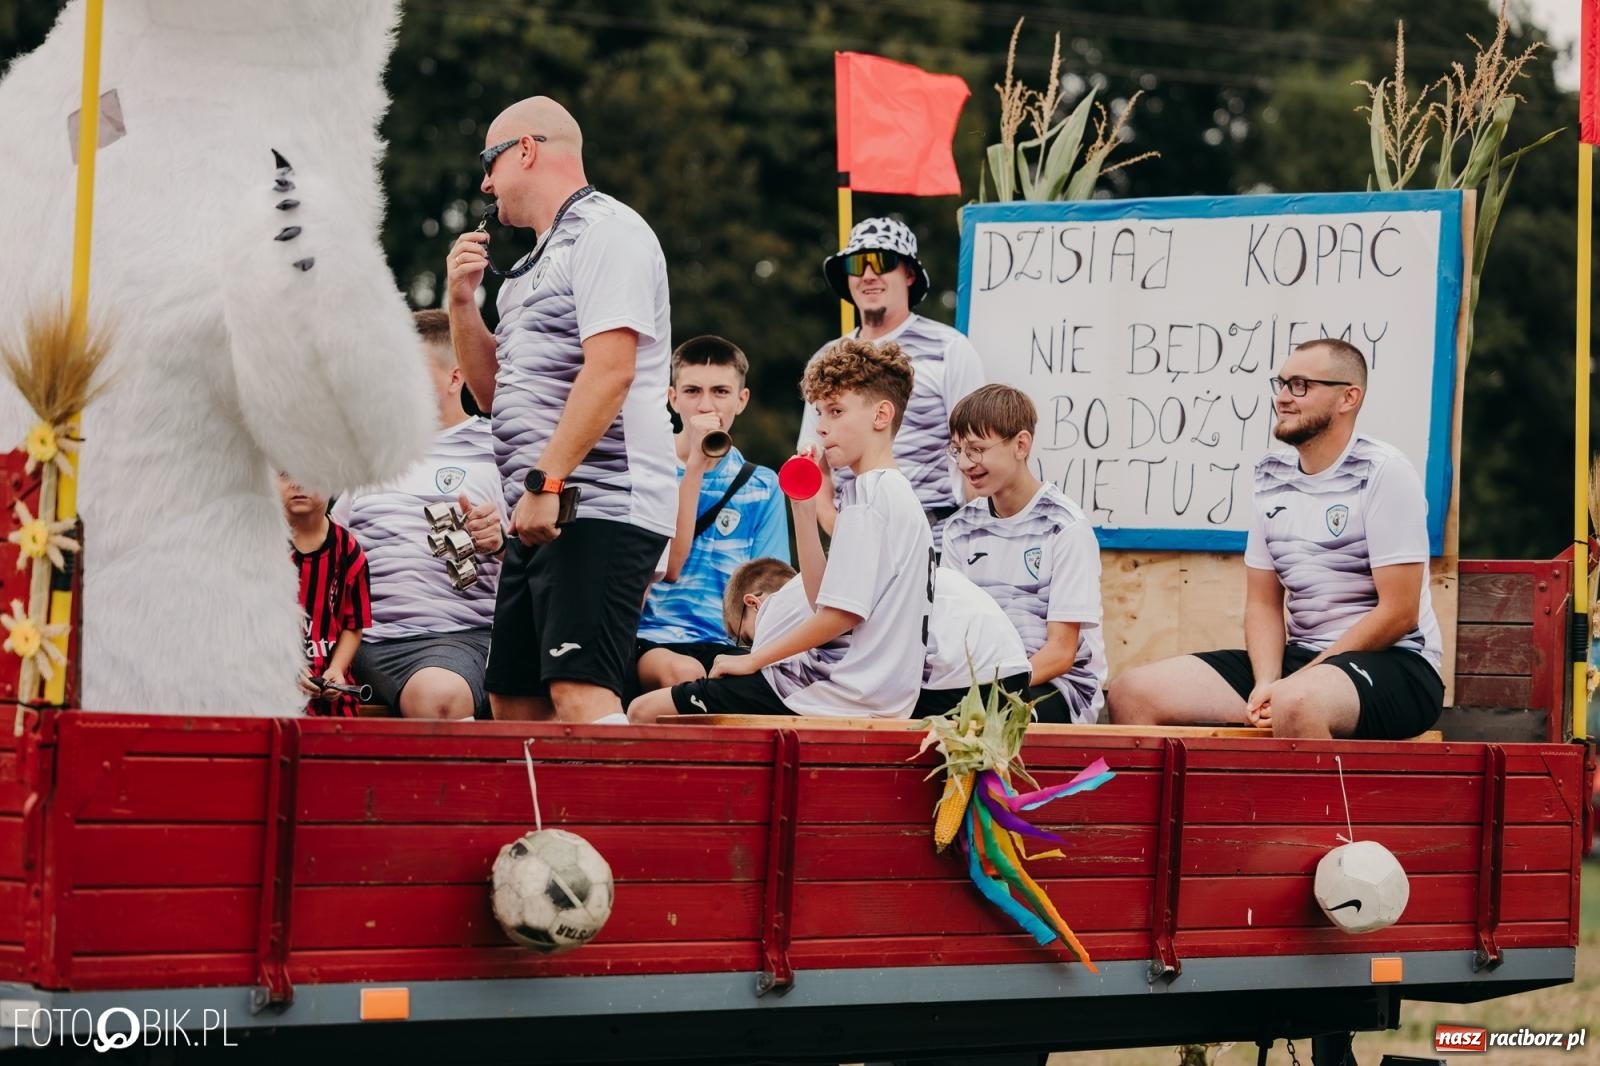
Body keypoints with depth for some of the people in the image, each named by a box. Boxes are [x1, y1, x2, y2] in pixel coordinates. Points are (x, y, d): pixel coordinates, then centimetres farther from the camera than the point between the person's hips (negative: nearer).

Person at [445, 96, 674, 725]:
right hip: (543, 515, 10)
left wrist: (545, 482, -23)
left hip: (598, 505, -10)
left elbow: (610, 369, -19)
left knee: (580, 693, -21)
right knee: (511, 703, 9)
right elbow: (494, 391, 28)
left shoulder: (606, 231, -6)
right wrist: (462, 300, 15)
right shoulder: (539, 259, 25)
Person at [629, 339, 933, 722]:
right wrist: (804, 508, 12)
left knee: (646, 711, -11)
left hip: (840, 697, -11)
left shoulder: (869, 496, -11)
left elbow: (844, 611, -18)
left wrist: (753, 659, -10)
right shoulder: (897, 494, 20)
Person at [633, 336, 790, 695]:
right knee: (683, 672, -37)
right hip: (652, 639, -2)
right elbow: (667, 567, -7)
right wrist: (695, 465, -9)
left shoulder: (761, 486, 13)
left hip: (726, 644, 2)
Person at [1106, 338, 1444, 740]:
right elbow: (1262, 603, 11)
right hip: (1300, 658, 7)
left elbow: (1399, 613, -14)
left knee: (1296, 704, -41)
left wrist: (1288, 685, -15)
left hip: (1392, 663, -7)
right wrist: (1266, 684, -10)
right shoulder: (1272, 476, 10)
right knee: (1132, 693, -7)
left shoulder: (1382, 473, -9)